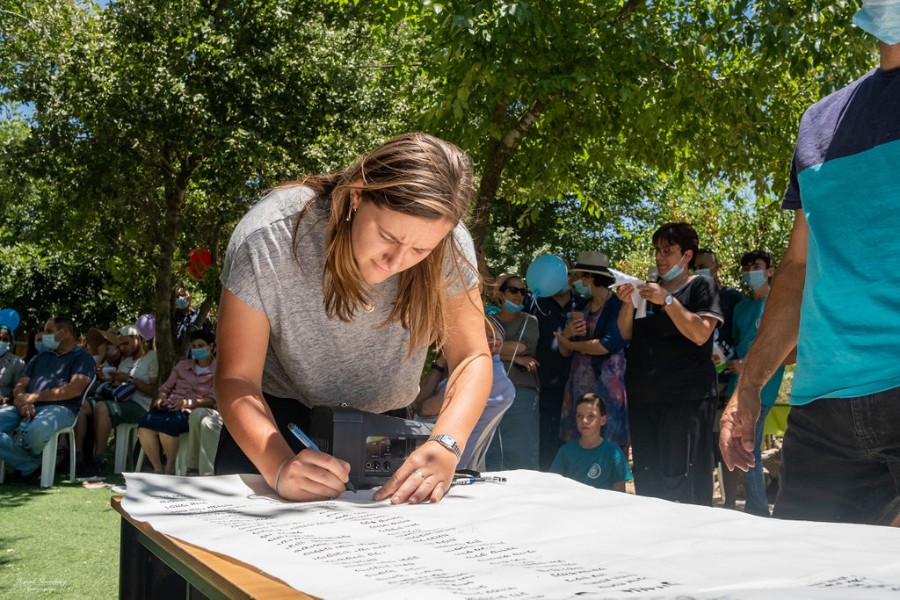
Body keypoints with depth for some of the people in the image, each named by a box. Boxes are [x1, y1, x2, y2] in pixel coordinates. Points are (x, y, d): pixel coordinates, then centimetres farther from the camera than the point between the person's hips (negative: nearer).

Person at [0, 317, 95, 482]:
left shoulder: (82, 357, 10)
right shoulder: (41, 357, 30)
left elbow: (75, 388, -7)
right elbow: (20, 386, 19)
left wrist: (36, 397, -11)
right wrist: (22, 401, -7)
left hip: (59, 408, -6)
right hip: (27, 408, 6)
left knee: (36, 431, -40)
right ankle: (30, 467, -15)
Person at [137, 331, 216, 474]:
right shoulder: (182, 365, 24)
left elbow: (211, 400, -3)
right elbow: (166, 387, 22)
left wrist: (187, 402, -17)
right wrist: (161, 397, -3)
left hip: (192, 410, -4)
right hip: (170, 406, 5)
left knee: (167, 423, -37)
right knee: (145, 422, -29)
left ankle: (170, 468, -19)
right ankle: (157, 469, -21)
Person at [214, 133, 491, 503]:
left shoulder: (448, 247, -22)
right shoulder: (268, 240, -29)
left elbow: (472, 358, -19)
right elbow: (236, 378, -26)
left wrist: (446, 446, -39)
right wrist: (279, 466, -44)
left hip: (382, 425, 3)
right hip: (278, 417, -3)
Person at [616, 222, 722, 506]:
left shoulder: (701, 286, 3)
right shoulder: (649, 289, 20)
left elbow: (701, 334, -12)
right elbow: (626, 334, 15)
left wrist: (667, 300, -17)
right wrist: (627, 304, -3)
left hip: (686, 398, -6)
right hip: (642, 396, 6)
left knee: (681, 480, -12)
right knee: (647, 479, 5)